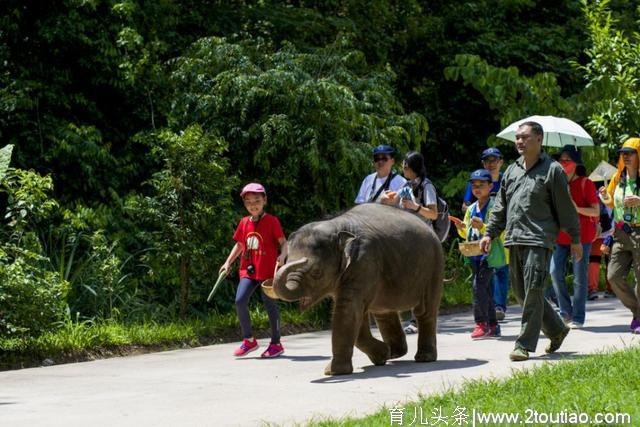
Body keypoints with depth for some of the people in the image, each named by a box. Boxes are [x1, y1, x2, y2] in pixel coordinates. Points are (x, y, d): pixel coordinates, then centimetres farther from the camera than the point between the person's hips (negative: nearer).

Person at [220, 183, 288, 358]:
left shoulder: (271, 221, -5)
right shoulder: (244, 223, 9)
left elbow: (283, 242, -6)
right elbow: (239, 245, 20)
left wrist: (282, 256, -25)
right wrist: (228, 262, 14)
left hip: (267, 270, -4)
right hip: (248, 270, 4)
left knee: (269, 304, 3)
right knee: (240, 301, -9)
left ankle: (276, 343, 15)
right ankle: (248, 340, 5)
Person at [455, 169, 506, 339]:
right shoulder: (471, 209, 15)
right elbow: (467, 234, 22)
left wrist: (482, 226, -25)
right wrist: (461, 229, 1)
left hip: (489, 253, -7)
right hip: (475, 254, 7)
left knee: (479, 285, -17)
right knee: (485, 289, 11)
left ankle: (481, 323, -11)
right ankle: (492, 325, 17)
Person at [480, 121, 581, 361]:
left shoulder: (552, 170, -1)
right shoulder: (512, 171, 17)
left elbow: (565, 208, 0)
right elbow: (500, 206, 21)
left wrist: (574, 239, 1)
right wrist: (490, 233, 13)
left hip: (539, 240, -7)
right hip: (514, 242, 7)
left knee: (532, 292, -11)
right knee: (520, 292, 10)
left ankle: (525, 345, -7)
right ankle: (557, 330, 26)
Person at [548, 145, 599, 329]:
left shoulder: (585, 183, -3)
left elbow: (596, 211, -6)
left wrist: (577, 208, -21)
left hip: (582, 234, -5)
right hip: (561, 235, 5)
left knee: (580, 276, -3)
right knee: (555, 272, -6)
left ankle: (578, 318, 2)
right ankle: (566, 313, 7)